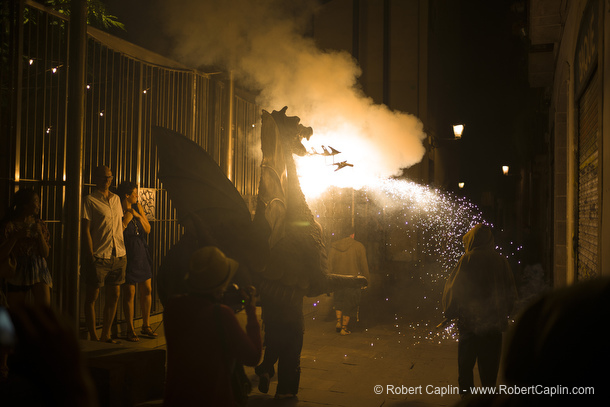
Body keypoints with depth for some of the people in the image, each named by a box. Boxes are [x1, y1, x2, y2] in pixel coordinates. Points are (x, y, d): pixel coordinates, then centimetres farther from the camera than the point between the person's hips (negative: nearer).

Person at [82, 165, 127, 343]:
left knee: (114, 295, 9)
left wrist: (124, 251, 13)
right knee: (92, 296, 2)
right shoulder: (90, 200, -4)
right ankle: (93, 337, 12)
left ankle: (106, 335, 20)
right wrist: (90, 256, -13)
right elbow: (86, 230, -7)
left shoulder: (116, 199, 14)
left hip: (119, 255, 6)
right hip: (99, 256, -6)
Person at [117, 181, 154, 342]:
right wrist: (126, 220, -17)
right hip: (128, 255, -6)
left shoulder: (137, 207, 9)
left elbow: (148, 230, 10)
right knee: (129, 293, -2)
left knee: (147, 290, 9)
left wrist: (139, 216, -4)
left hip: (142, 253, 6)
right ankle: (130, 330, 9)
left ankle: (146, 326, 22)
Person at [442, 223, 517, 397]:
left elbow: (454, 288, -7)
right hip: (495, 322, 3)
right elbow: (511, 291, 8)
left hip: (470, 320, -3)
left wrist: (450, 313, 7)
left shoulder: (467, 260, -10)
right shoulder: (501, 260, 1)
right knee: (490, 364, 12)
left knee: (465, 363, 7)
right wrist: (504, 313, 21)